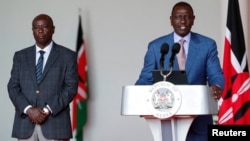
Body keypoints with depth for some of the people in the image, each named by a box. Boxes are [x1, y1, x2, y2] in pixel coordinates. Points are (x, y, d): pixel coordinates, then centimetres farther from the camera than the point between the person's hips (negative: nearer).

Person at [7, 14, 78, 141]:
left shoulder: (67, 56, 5)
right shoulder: (20, 56, 14)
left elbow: (71, 87, -2)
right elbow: (13, 87, 7)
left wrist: (48, 110, -12)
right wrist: (28, 109, -10)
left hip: (55, 122, -3)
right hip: (25, 123, 3)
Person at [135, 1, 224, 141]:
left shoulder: (207, 45, 3)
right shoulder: (156, 46, 4)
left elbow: (215, 75, -2)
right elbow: (146, 78, 4)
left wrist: (216, 87, -26)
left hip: (198, 119, 0)